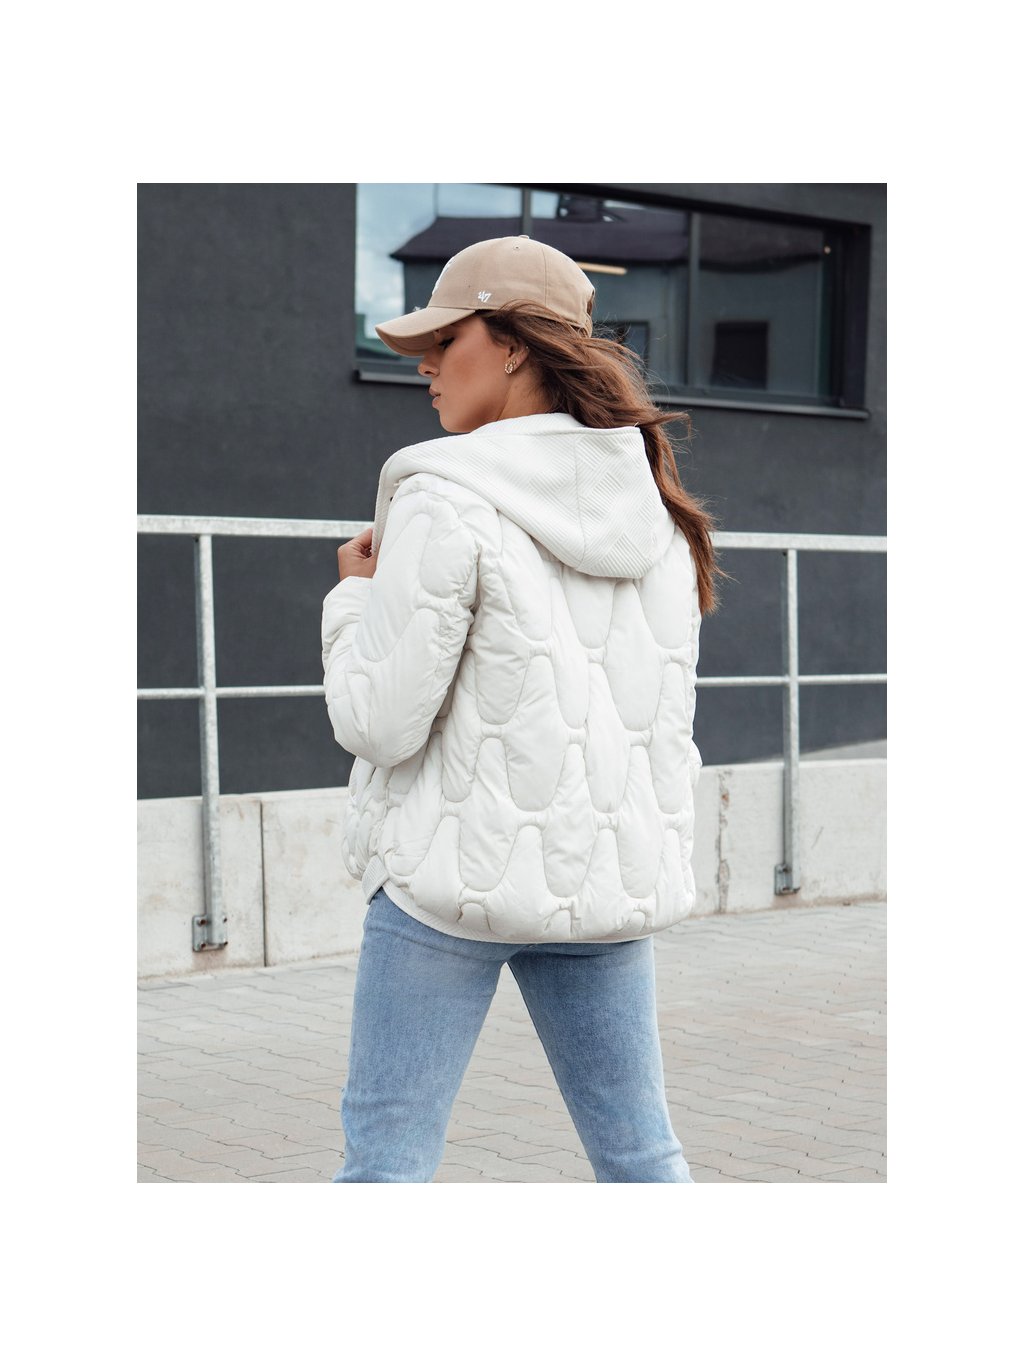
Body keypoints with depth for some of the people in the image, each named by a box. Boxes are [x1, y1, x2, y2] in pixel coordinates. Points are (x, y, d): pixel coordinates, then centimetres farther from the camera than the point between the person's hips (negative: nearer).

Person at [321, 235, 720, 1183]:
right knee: (641, 1155, 14)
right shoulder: (657, 509, 8)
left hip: (460, 866, -6)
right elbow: (673, 723, 13)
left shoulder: (446, 499, -12)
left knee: (386, 1158, 3)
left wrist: (354, 598, 3)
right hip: (612, 872, 6)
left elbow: (380, 723, -12)